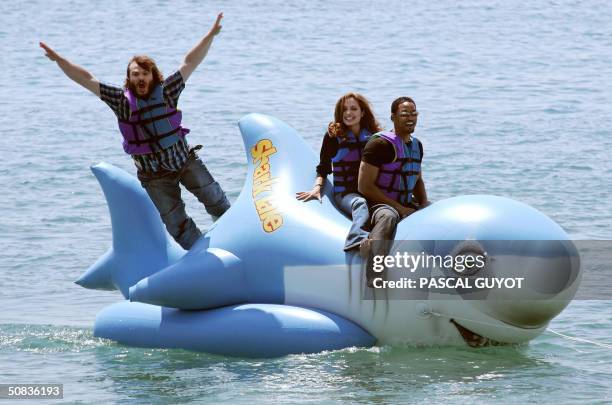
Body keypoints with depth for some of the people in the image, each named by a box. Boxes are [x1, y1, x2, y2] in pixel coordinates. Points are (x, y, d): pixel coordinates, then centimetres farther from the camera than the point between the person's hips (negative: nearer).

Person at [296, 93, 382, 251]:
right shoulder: (333, 136, 9)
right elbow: (323, 168, 14)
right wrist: (317, 188, -3)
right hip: (344, 194, -3)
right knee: (361, 204, -41)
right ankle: (358, 239, -73)